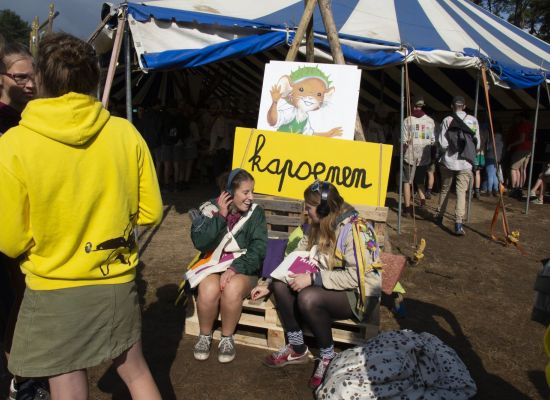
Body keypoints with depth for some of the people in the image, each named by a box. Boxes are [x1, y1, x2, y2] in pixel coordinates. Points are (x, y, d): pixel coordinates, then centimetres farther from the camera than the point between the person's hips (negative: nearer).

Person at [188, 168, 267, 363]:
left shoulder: (256, 212, -2)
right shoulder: (210, 209, -3)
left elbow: (258, 249, -9)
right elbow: (200, 243, -14)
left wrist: (234, 268, -22)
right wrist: (220, 216, -19)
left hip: (243, 267, 0)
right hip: (213, 263, 1)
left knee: (232, 289, -33)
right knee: (209, 290, -31)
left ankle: (227, 338, -6)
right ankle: (205, 336, -2)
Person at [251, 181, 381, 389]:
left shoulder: (354, 229, -23)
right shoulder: (320, 225, 2)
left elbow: (356, 276, -28)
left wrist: (313, 278, -28)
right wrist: (269, 286, 0)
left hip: (358, 293, -7)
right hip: (328, 284, 8)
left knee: (308, 298, -34)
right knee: (281, 284, -14)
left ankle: (328, 357, -9)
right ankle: (297, 349, 1)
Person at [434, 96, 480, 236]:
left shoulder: (447, 120, -5)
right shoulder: (473, 120, 0)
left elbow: (443, 144, -8)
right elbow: (477, 144, 0)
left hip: (448, 161, 0)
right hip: (465, 163, 0)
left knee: (444, 190, 16)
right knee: (461, 192, 1)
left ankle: (439, 216, 30)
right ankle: (458, 223, -10)